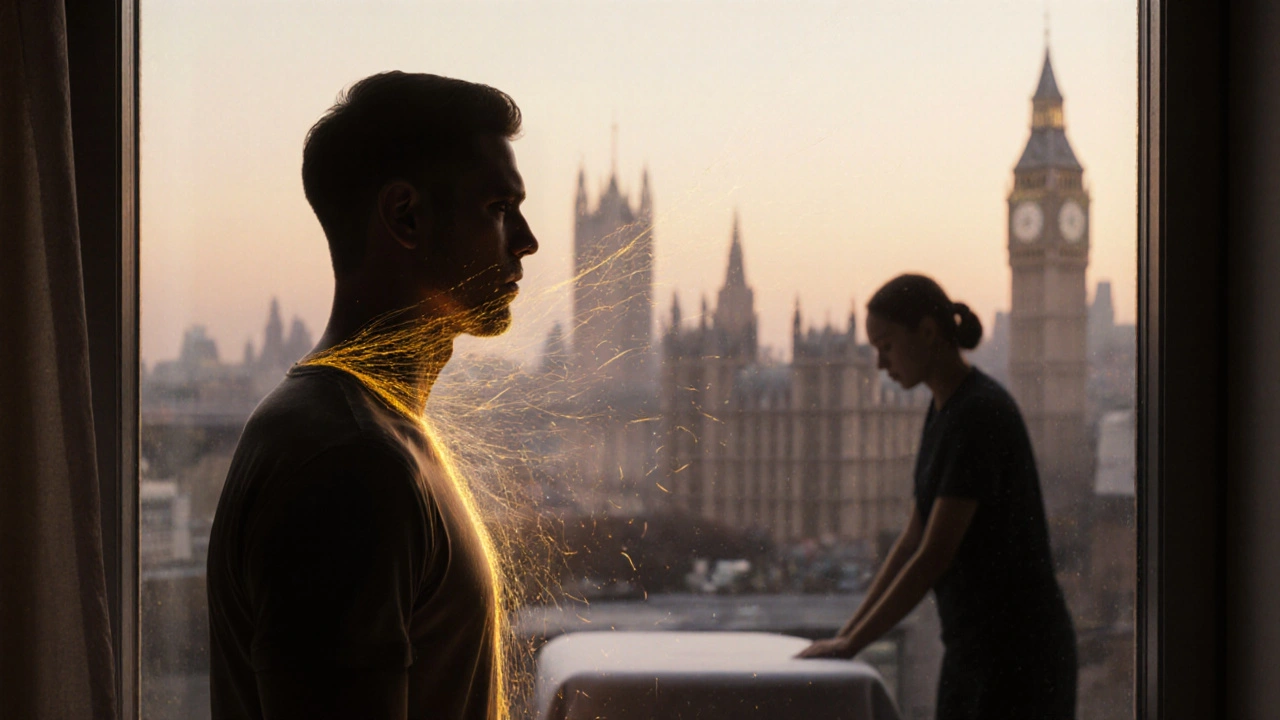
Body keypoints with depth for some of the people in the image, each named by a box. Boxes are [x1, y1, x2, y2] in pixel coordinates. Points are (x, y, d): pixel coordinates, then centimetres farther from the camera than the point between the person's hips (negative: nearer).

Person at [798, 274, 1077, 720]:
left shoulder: (981, 413, -18)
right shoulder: (944, 410, 11)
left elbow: (935, 555, -21)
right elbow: (912, 539, 14)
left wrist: (853, 644, -15)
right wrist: (848, 632, 10)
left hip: (1018, 652, -9)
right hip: (975, 643, 9)